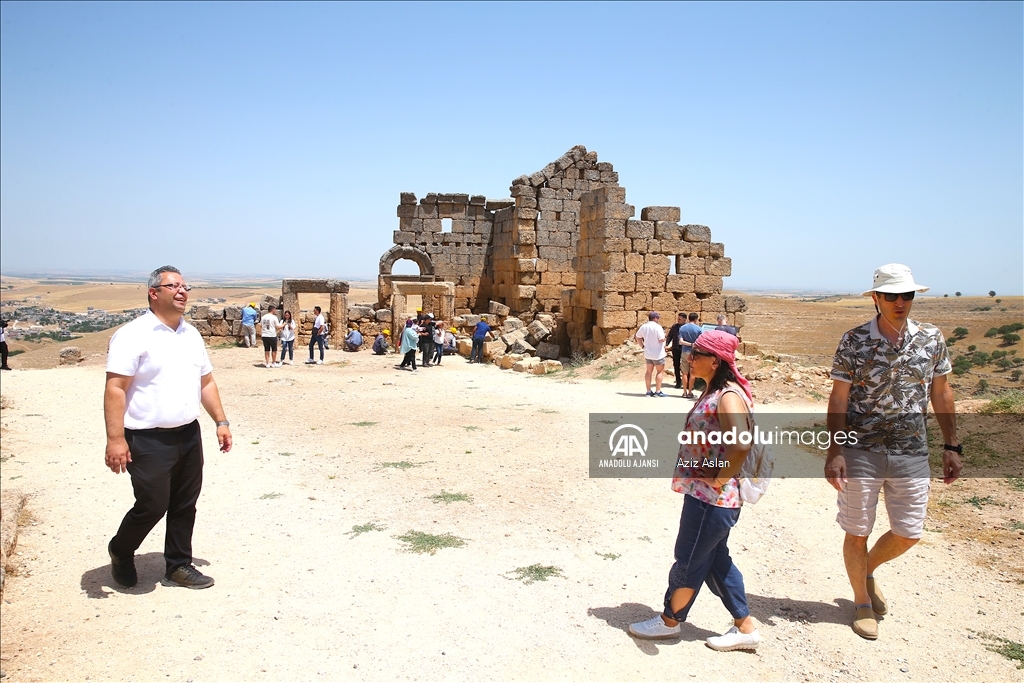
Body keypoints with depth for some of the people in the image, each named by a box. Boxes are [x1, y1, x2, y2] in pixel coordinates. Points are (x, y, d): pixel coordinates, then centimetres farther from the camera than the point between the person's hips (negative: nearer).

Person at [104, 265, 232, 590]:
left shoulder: (191, 334, 11)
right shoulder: (133, 335, -11)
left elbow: (206, 382, 17)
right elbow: (115, 389, -16)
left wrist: (221, 421, 11)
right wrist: (115, 439, -21)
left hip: (189, 435, 6)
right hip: (148, 440, -6)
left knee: (185, 506, 11)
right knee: (152, 506, -1)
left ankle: (178, 566, 26)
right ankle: (120, 551, 28)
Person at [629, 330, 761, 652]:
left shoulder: (728, 396, -21)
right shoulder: (712, 391, 9)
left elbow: (741, 445, -35)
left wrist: (719, 479, -23)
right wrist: (713, 482, 13)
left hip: (712, 499, -10)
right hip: (703, 493, 10)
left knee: (689, 561, 8)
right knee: (715, 560, 18)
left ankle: (670, 621, 27)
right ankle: (744, 627, 29)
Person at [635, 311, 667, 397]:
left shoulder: (643, 326, 3)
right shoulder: (657, 327, -18)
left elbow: (638, 337, 12)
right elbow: (662, 339, -22)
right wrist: (664, 334, -2)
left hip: (648, 353, 7)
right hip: (657, 354, -7)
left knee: (649, 371, 13)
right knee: (660, 371, 5)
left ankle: (648, 391, 16)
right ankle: (658, 391, 3)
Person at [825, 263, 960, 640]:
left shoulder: (931, 338, 1)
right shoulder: (854, 341, -8)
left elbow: (941, 393, 10)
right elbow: (838, 398, -6)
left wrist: (951, 446, 10)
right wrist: (834, 452, -12)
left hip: (912, 453, 3)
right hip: (861, 451, -3)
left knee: (908, 533, 9)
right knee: (857, 532, 7)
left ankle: (868, 569, 39)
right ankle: (862, 601, 29)